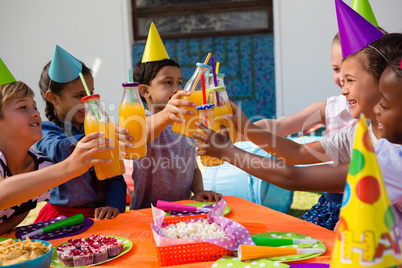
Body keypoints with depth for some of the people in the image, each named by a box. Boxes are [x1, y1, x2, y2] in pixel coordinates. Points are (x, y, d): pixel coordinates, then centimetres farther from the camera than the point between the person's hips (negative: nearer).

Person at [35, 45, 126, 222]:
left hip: (98, 214, 4)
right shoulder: (44, 133, -1)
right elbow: (60, 152, -26)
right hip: (63, 215, -4)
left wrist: (114, 206, -8)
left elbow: (114, 177, 11)